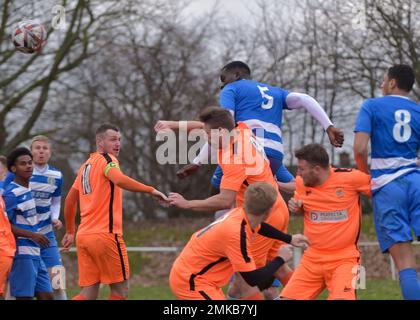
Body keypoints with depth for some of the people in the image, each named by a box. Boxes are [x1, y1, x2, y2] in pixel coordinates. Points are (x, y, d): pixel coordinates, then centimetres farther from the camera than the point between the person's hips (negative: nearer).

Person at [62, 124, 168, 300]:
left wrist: (70, 231, 32)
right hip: (105, 234, -8)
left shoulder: (86, 165, 18)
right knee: (121, 289, 3)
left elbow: (70, 200, 24)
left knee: (89, 294, 6)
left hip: (83, 235, 8)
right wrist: (150, 190, -27)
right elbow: (119, 180, -27)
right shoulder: (107, 160, -5)